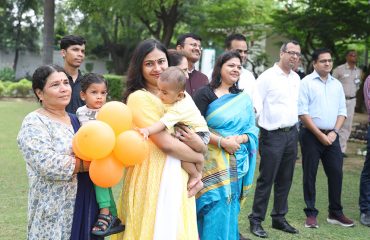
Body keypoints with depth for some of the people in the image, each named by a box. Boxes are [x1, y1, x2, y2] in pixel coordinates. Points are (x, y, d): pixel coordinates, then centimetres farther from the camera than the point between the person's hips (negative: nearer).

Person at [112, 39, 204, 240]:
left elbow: (188, 133, 14)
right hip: (152, 179, -7)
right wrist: (200, 157, -3)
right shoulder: (139, 98, -12)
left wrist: (198, 144, -9)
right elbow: (166, 143, -18)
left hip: (176, 178, 8)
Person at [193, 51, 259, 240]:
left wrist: (240, 139, -10)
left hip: (237, 162, 5)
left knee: (229, 208, 10)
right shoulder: (205, 94, -4)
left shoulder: (244, 98, 12)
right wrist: (222, 141, -19)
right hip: (213, 161, -5)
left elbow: (252, 129, 11)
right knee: (215, 207, -8)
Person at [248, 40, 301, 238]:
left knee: (285, 180, 12)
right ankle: (256, 220, 9)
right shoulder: (267, 77, -9)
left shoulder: (296, 78, 12)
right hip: (272, 135, -6)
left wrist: (295, 128, 17)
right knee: (266, 180, -2)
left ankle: (279, 218, 24)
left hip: (292, 134, 6)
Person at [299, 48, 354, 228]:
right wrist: (320, 135, -12)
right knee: (310, 175, 2)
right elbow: (302, 113, -10)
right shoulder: (306, 83, -4)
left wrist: (334, 132, -4)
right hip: (311, 135, -4)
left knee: (336, 173, 5)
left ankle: (335, 213, 18)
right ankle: (311, 214, 12)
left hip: (331, 135, 5)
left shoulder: (337, 84, 12)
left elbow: (342, 111, 12)